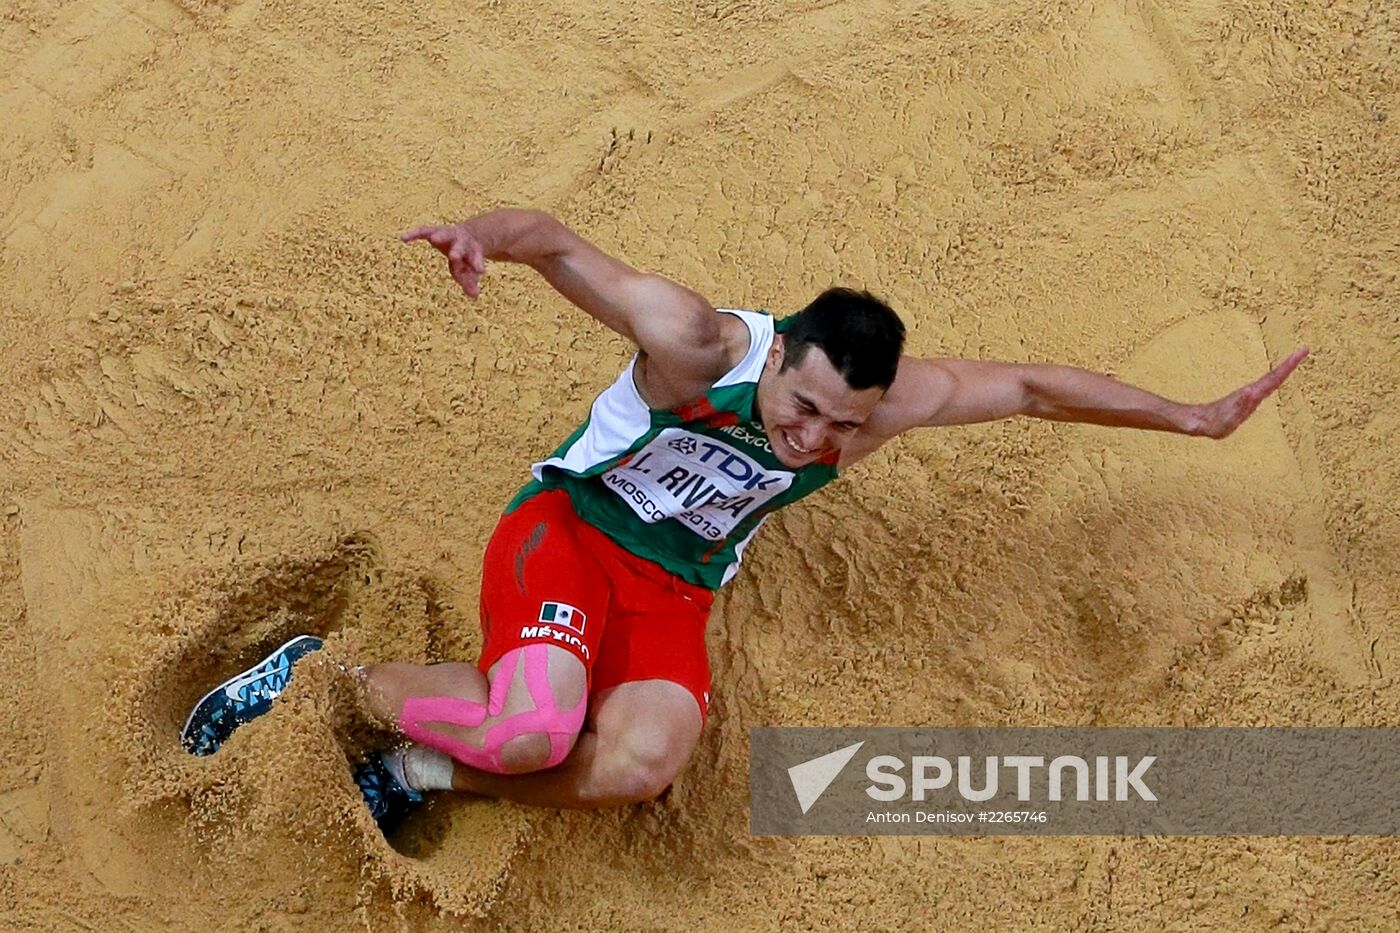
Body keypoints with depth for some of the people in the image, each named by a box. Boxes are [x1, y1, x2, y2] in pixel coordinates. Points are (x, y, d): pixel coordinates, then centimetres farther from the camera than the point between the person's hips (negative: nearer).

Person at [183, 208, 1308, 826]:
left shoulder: (892, 400, -11)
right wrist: (488, 232, -50)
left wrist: (1195, 416, 5)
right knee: (534, 729, -33)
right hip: (568, 526, -4)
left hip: (675, 588, 4)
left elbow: (1033, 385, 0)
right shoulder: (697, 345, -24)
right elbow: (561, 241, -26)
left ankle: (414, 771, -8)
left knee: (640, 765, -29)